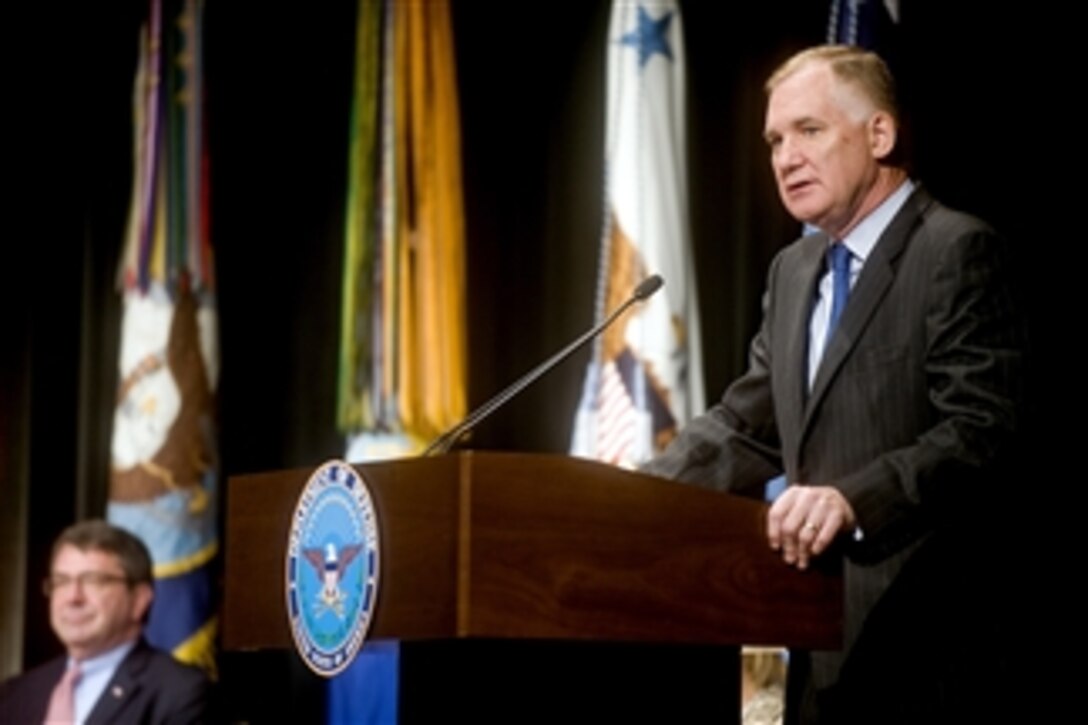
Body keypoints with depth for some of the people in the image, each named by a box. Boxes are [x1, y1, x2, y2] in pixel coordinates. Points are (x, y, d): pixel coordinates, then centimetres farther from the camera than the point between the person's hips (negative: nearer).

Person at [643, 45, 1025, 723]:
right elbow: (747, 426, 16)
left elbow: (981, 433, -20)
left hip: (916, 638, -8)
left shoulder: (958, 253, -10)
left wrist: (855, 501, -34)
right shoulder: (794, 269, 16)